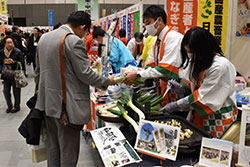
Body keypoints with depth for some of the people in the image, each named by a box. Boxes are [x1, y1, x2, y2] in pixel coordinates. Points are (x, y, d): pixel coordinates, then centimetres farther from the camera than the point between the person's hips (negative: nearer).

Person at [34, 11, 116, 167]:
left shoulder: (44, 37, 9)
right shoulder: (74, 41, -17)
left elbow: (38, 71, 15)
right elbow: (85, 74, -17)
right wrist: (107, 81, -1)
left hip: (47, 102, 9)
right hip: (66, 105, -8)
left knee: (53, 147, 20)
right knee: (68, 151, 6)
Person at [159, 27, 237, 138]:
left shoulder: (220, 66, -23)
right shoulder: (198, 62, 3)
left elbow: (202, 97, -22)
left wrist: (175, 105, -18)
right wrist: (181, 88, -4)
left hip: (219, 118, -7)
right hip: (201, 115, 7)